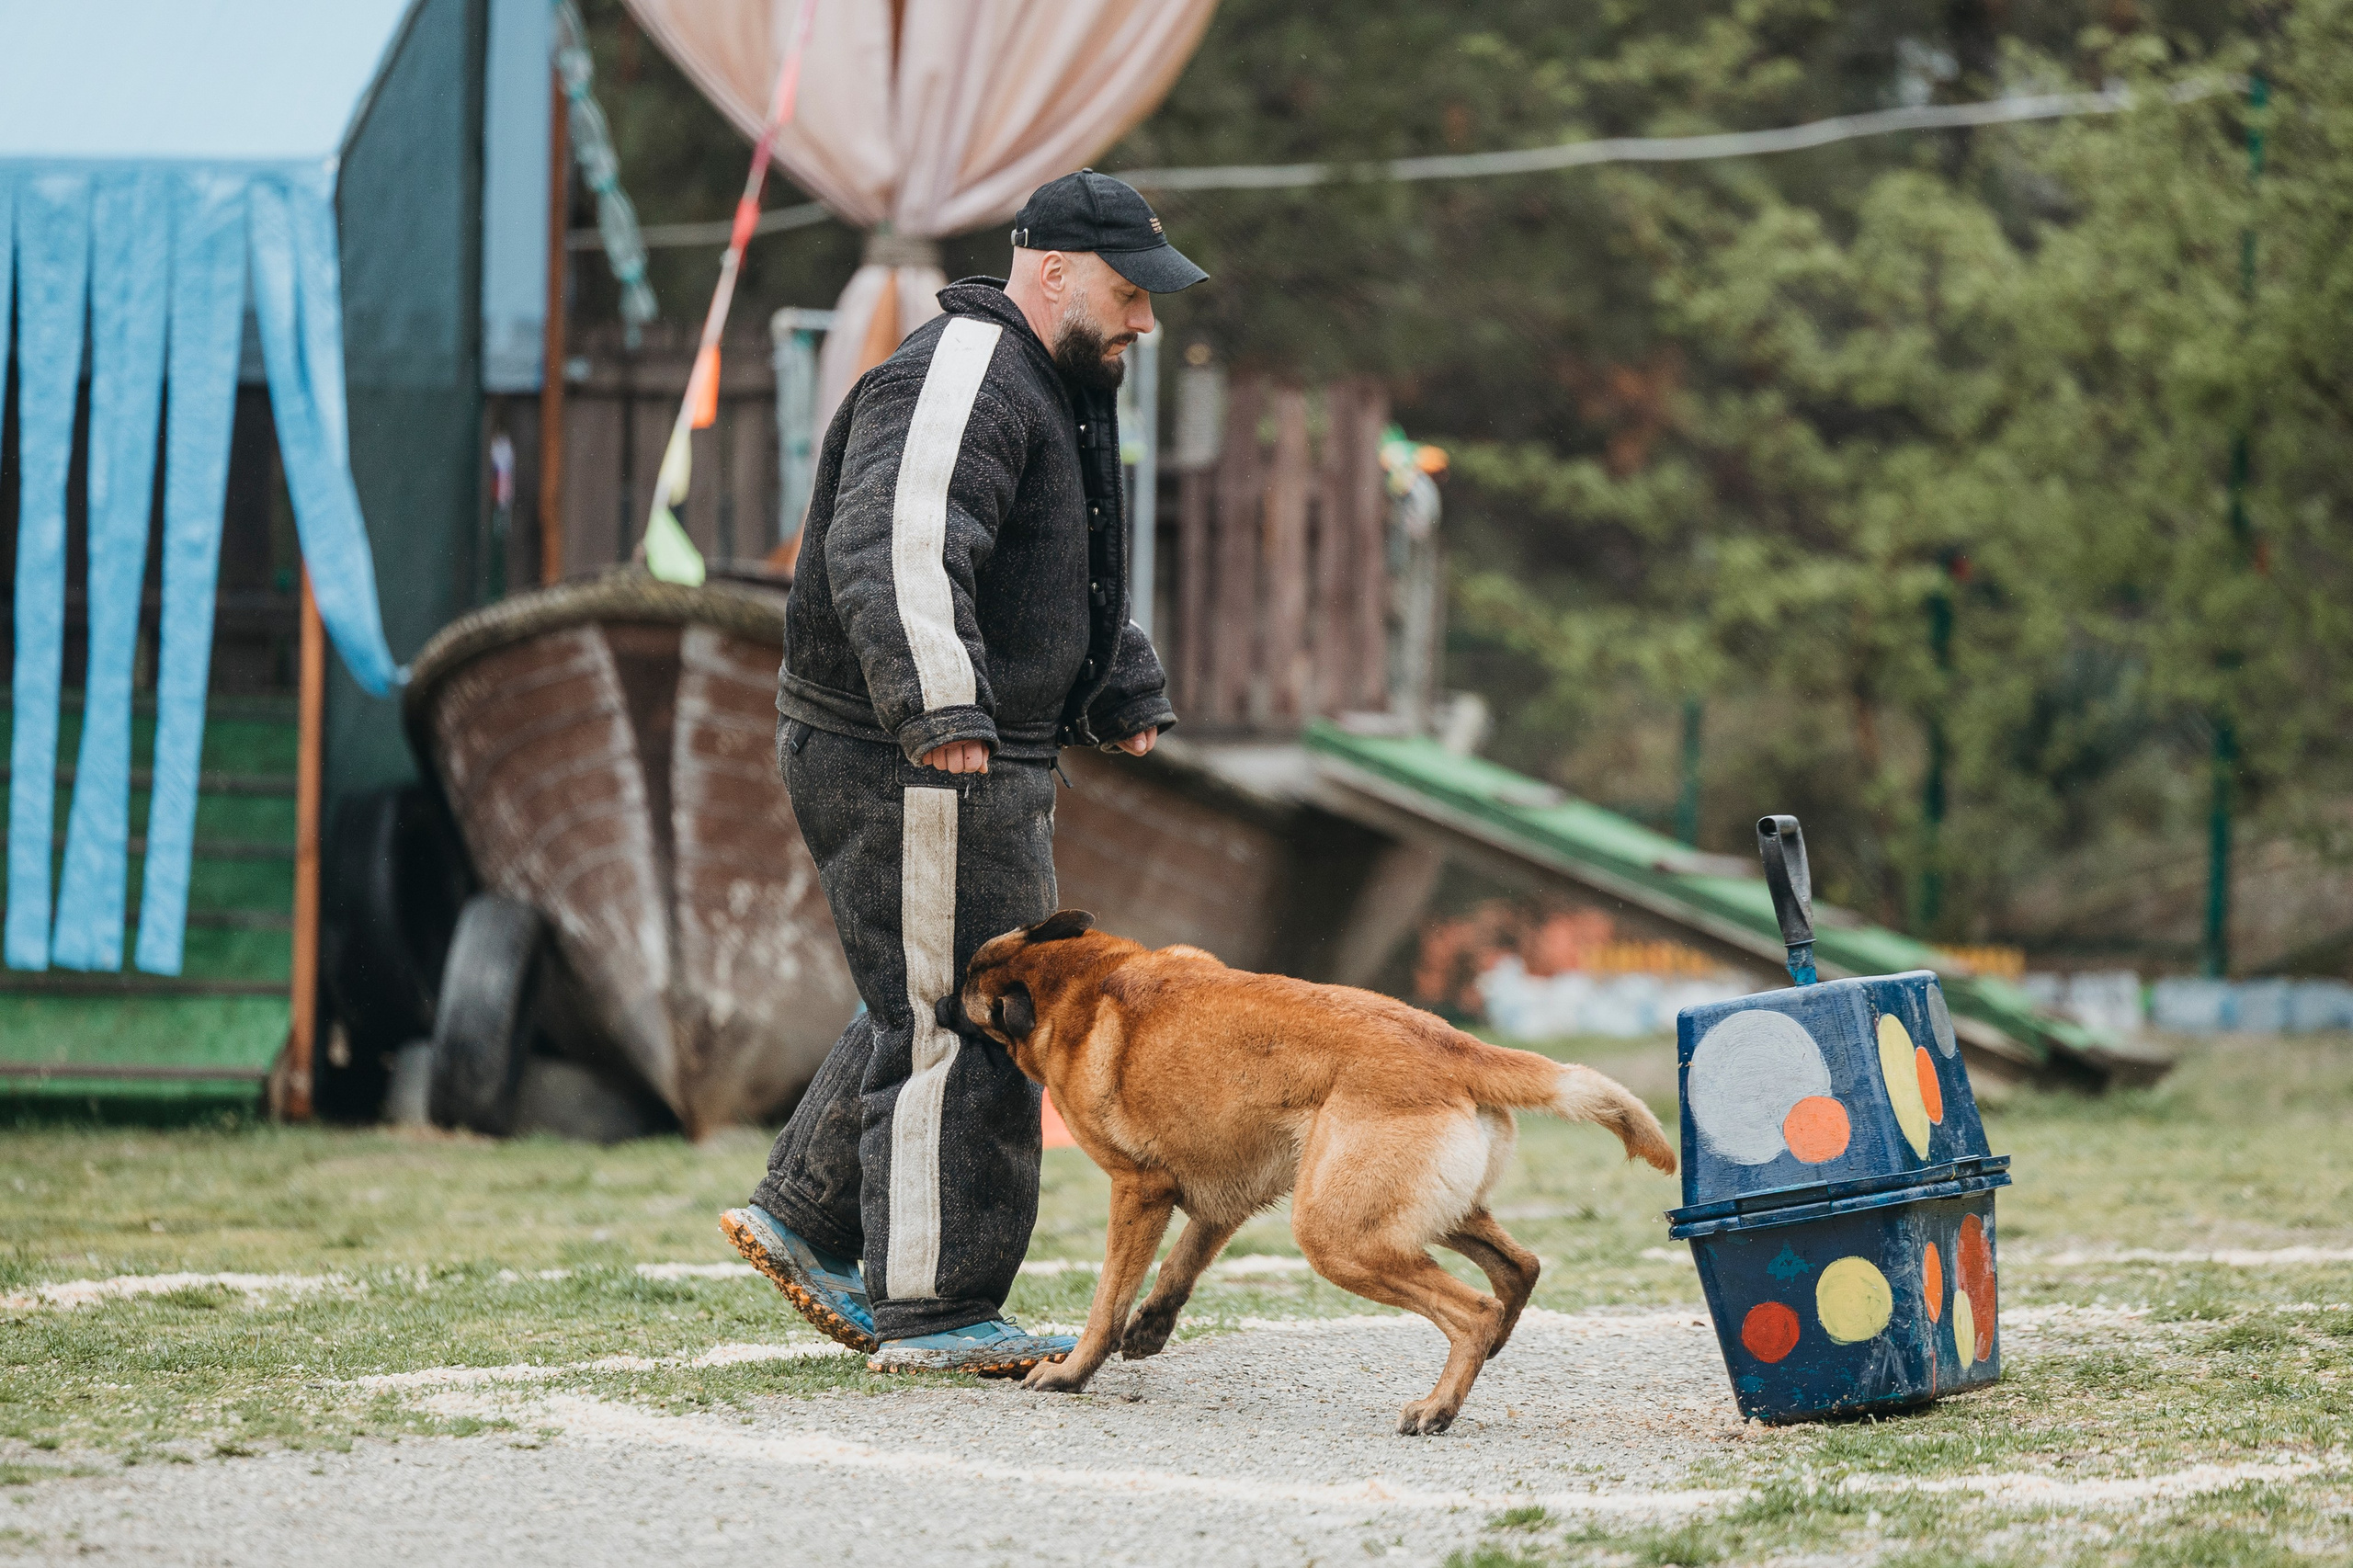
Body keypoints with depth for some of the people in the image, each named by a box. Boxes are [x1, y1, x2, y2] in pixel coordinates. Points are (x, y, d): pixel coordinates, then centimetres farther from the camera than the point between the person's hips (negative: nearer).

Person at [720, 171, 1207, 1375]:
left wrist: (1126, 694, 26)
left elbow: (1073, 587, 35)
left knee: (937, 1007, 19)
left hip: (982, 764, 11)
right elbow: (896, 550, -30)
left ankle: (805, 1215, 30)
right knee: (957, 1022, -7)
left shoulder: (1050, 391, 20)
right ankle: (935, 1312, -2)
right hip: (909, 766, -11)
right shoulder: (960, 380, -16)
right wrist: (940, 707, -39)